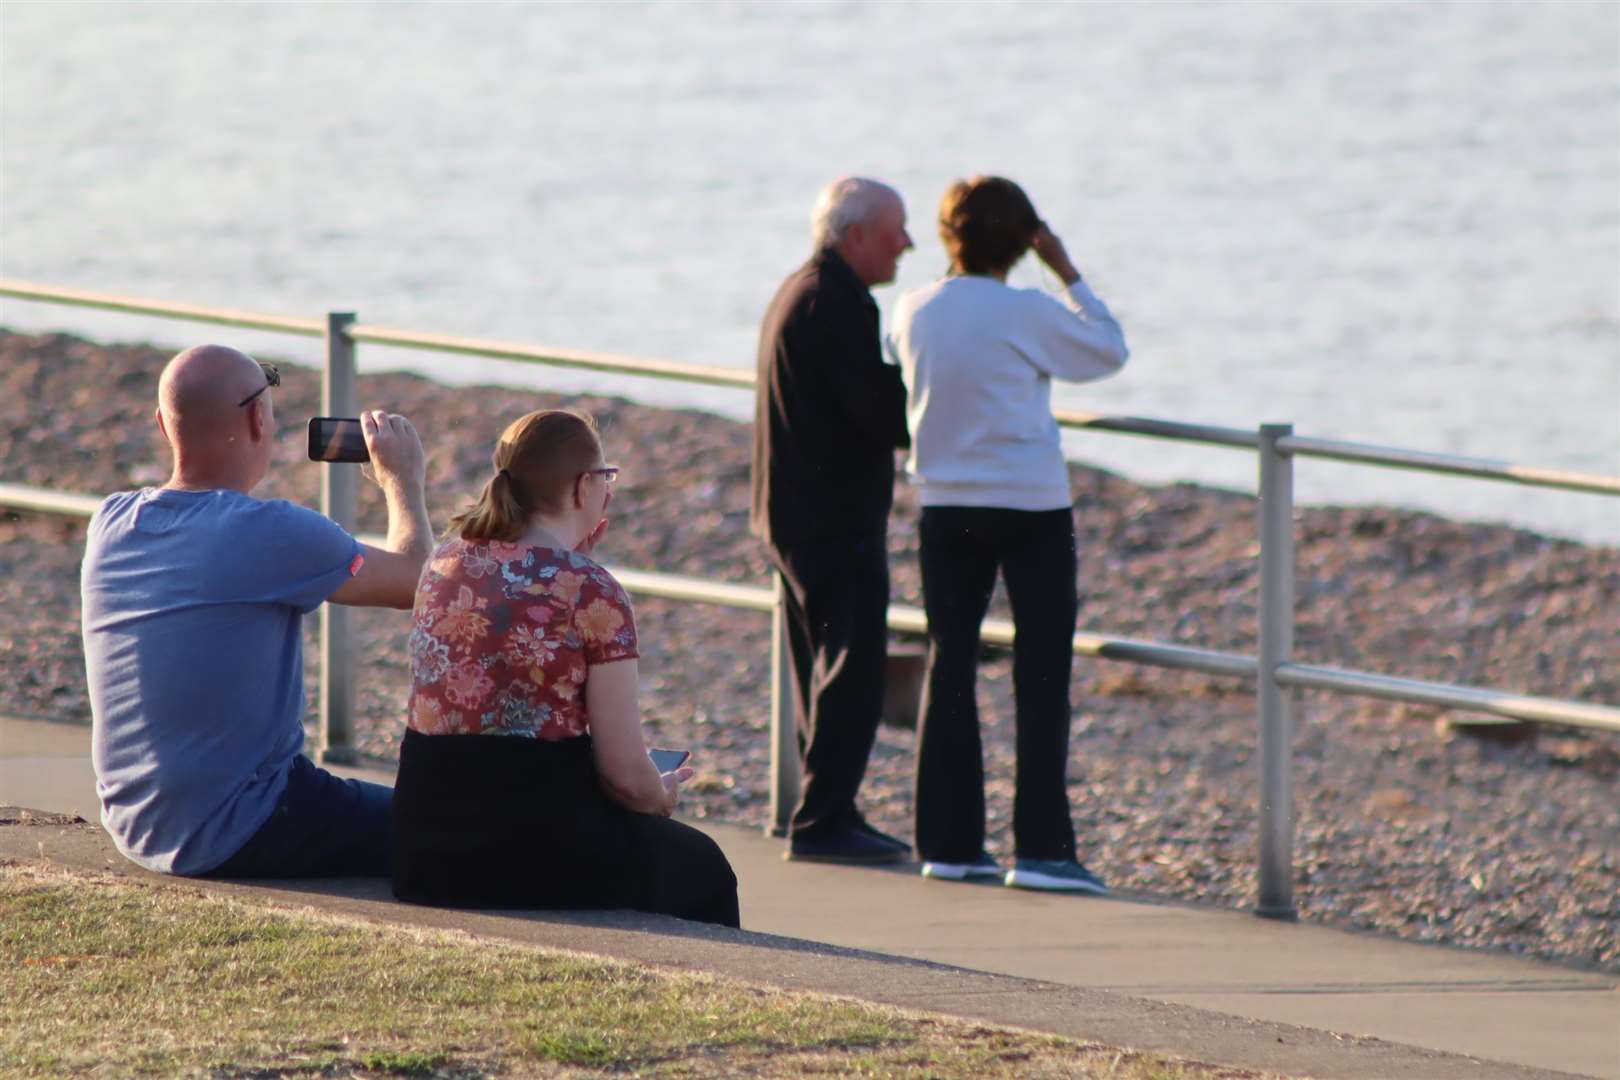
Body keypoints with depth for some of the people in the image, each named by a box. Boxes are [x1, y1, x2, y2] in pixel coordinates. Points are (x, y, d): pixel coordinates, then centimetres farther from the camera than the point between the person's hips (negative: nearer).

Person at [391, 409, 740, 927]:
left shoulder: (447, 560, 5)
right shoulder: (592, 592, -13)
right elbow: (627, 776, -12)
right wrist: (661, 798, 10)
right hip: (535, 854, -7)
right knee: (700, 868, 25)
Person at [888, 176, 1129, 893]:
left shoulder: (914, 313, 0)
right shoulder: (1026, 314, -12)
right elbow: (1109, 350, 1)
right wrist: (1066, 272, 7)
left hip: (944, 505, 5)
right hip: (1031, 507, -5)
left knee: (948, 669, 9)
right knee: (1042, 674, 0)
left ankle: (948, 842, 8)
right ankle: (1040, 848, -4)